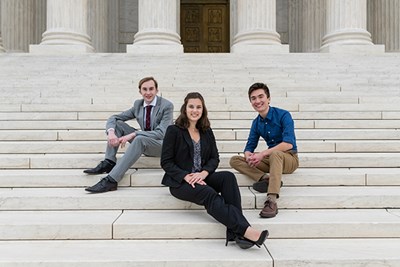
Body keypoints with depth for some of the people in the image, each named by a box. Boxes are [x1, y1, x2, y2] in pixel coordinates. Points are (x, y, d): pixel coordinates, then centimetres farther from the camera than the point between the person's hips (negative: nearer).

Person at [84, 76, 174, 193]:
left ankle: (111, 180, -41)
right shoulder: (138, 104, 3)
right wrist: (111, 132, -22)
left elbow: (161, 133, -24)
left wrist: (133, 134, -32)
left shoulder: (167, 106, -14)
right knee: (117, 124, -7)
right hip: (143, 144, 6)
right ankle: (109, 162, -16)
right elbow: (113, 118, 2)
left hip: (163, 145, -6)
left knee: (140, 139, -38)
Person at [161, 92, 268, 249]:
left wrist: (203, 173, -13)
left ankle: (235, 232, -37)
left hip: (202, 178, 4)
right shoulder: (174, 131, 1)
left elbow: (215, 158, 8)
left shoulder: (207, 132, 15)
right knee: (209, 194, -33)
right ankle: (246, 231, -43)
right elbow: (166, 162, -5)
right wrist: (186, 177, -19)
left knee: (228, 177, -26)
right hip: (179, 182, -4)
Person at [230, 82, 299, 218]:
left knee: (275, 154, -41)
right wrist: (249, 156, -19)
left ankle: (271, 201, -48)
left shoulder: (283, 115, -13)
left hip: (289, 158, -6)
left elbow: (289, 144, -24)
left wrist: (262, 154, -27)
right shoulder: (256, 123, 6)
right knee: (234, 160, -8)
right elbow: (249, 147, 7)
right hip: (270, 158, 6)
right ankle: (266, 179, -28)